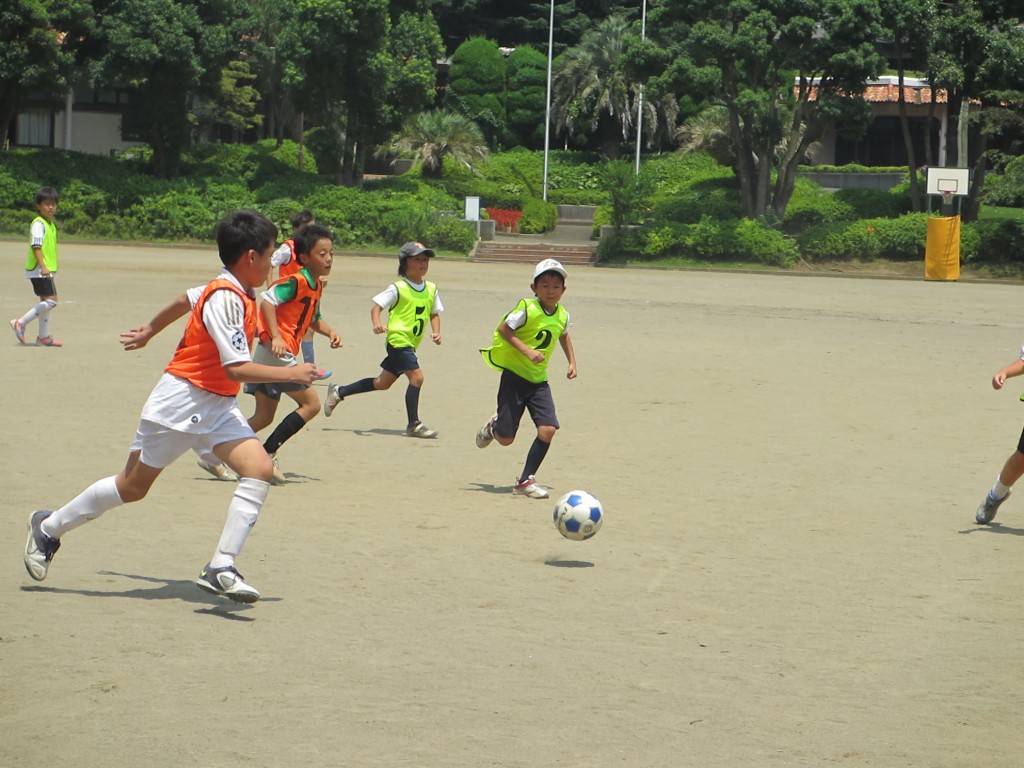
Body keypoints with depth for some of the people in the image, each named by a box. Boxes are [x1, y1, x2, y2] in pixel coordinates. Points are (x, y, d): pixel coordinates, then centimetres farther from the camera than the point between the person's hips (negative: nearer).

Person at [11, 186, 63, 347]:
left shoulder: (51, 224, 16)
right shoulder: (39, 224, -13)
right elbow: (36, 246, -22)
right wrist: (43, 266, -30)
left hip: (47, 270, 10)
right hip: (39, 269, -10)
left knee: (45, 302, 12)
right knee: (50, 301, -15)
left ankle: (44, 336, 17)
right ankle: (21, 323, -8)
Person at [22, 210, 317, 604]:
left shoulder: (230, 290, 5)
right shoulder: (225, 299, -23)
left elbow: (185, 300, 24)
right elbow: (237, 368, -29)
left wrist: (149, 331, 37)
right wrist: (290, 374, -21)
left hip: (218, 407, 8)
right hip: (180, 401, -8)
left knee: (260, 469, -15)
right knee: (133, 486, 6)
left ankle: (221, 567, -18)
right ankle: (48, 527, 26)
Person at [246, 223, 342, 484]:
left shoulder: (316, 285, 15)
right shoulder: (298, 281, -14)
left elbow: (314, 319, 28)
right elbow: (267, 299, -24)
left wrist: (330, 332, 8)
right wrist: (276, 337, -30)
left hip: (268, 355, 10)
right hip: (277, 354, -10)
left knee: (264, 417, 14)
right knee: (311, 404, -6)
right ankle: (266, 455, -8)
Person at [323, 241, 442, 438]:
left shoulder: (431, 289, 8)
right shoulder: (398, 288, -10)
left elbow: (434, 314, 18)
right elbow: (376, 306, -11)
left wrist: (436, 332, 1)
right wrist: (377, 323, -29)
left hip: (411, 344, 8)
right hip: (398, 339, -8)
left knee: (383, 383, 15)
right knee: (416, 377, -18)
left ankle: (339, 392, 29)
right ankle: (414, 425, -10)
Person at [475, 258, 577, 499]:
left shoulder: (562, 315, 5)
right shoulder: (527, 309, -15)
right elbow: (503, 329, -18)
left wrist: (572, 361, 18)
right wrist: (527, 351, -25)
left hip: (538, 380, 5)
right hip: (515, 375, -5)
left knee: (548, 429, -14)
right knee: (506, 439, -2)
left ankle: (525, 480, -1)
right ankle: (493, 426, 38)